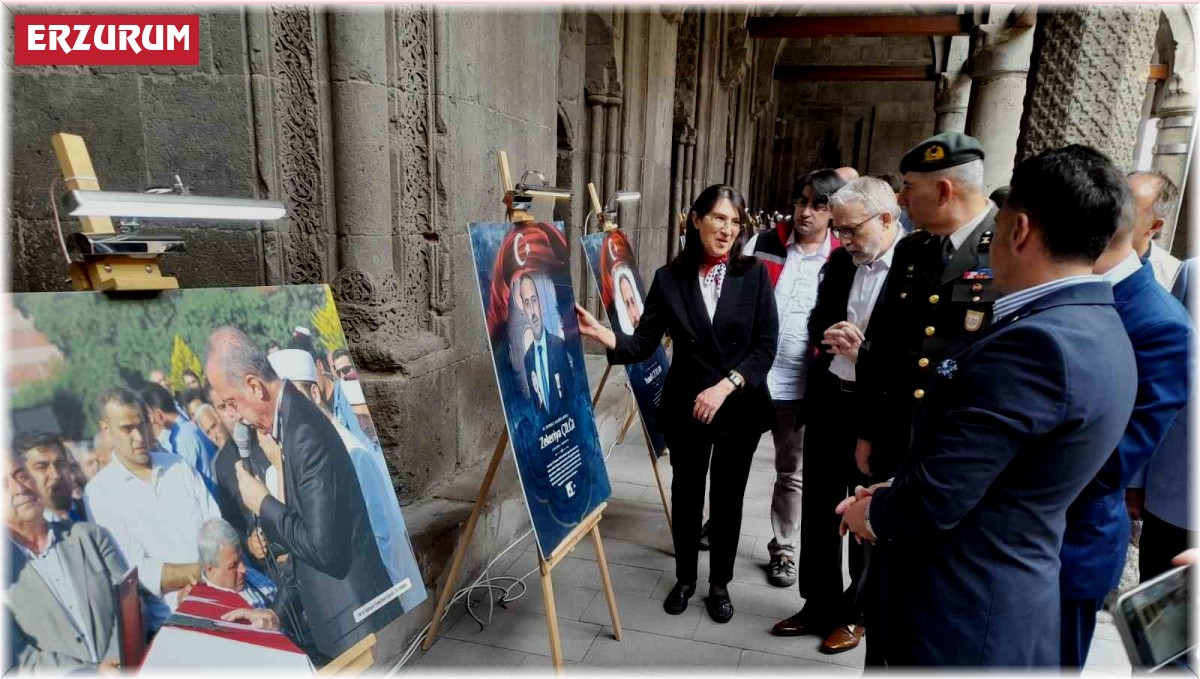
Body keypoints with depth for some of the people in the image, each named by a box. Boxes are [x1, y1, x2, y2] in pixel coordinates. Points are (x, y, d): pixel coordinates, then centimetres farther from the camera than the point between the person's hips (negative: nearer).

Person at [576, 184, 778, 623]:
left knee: (727, 498, 13)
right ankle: (685, 578, 37)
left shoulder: (754, 274, -6)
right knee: (686, 494, 15)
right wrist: (602, 334, -27)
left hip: (740, 406, 0)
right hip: (686, 407, 1)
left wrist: (725, 386, -18)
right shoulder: (669, 279, -4)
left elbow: (766, 346, -8)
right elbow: (643, 345, -8)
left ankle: (720, 584, 35)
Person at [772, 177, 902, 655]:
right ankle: (819, 603, 34)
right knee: (818, 509, 15)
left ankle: (855, 613, 33)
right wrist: (827, 337, -9)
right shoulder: (839, 263, 6)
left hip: (878, 414, -5)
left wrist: (864, 354, -24)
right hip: (827, 404, 6)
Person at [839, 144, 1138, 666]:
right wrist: (893, 494, 4)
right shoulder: (1099, 331, 5)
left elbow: (935, 500, -26)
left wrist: (874, 513, -6)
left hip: (960, 616, -9)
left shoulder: (1036, 341, -28)